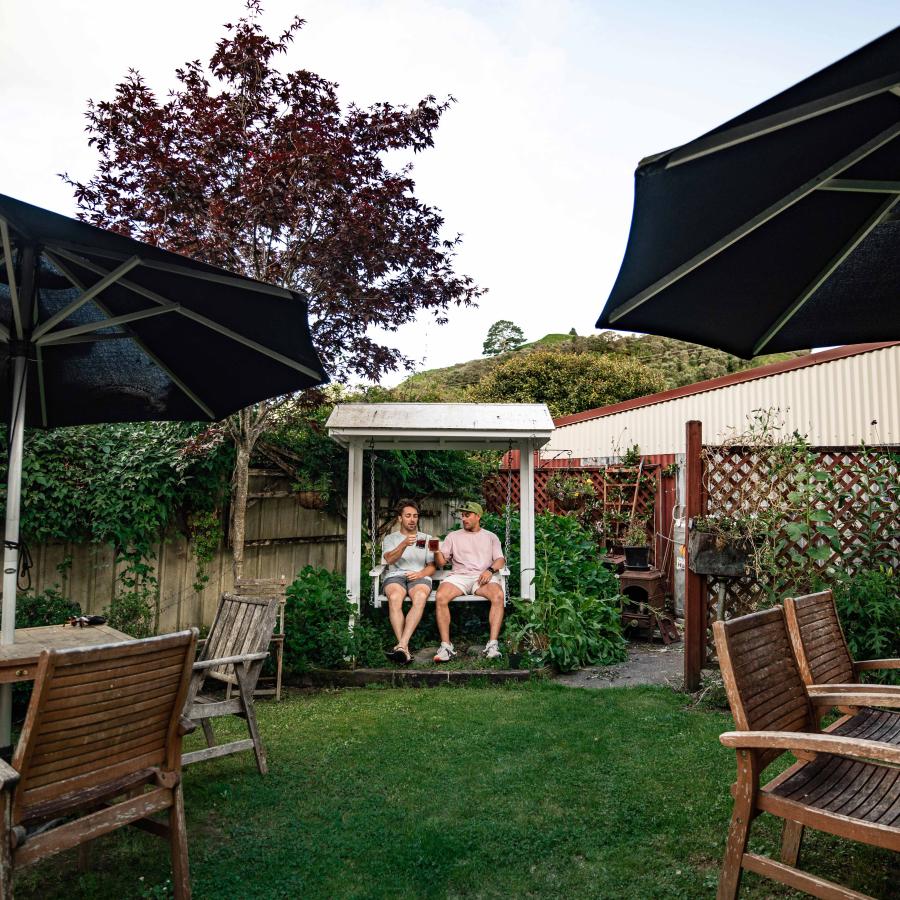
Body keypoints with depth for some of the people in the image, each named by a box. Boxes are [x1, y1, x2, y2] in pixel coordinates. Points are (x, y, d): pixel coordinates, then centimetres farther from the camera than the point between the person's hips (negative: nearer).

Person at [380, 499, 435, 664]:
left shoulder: (426, 538, 25)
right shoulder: (390, 539, 21)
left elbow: (432, 567, 16)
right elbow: (389, 559, -2)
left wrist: (420, 574, -7)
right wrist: (404, 544, -19)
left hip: (420, 576, 0)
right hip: (395, 575, 0)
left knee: (420, 597, -38)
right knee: (395, 597, -38)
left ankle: (401, 646, -45)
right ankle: (405, 649, -40)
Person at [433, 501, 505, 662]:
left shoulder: (491, 536, 23)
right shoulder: (453, 536, 23)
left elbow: (500, 560, 11)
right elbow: (441, 561, 14)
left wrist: (490, 570, -11)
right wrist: (436, 551, -8)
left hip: (483, 576, 0)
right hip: (459, 576, 1)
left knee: (498, 596, -34)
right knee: (440, 597, -31)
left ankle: (493, 644, -33)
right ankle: (446, 646, -28)